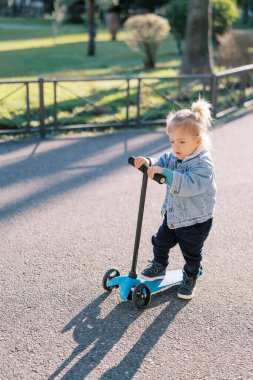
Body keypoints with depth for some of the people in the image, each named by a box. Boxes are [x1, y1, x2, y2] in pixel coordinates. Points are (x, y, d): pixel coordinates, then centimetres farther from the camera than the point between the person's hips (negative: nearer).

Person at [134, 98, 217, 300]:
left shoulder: (203, 164, -29)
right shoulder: (174, 157, -3)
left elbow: (188, 185, -42)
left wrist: (165, 172, -49)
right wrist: (148, 162, -25)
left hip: (195, 221, -7)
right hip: (173, 215, 7)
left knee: (192, 254, 14)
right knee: (160, 242, 19)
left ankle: (190, 280, 37)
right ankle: (159, 267, 44)